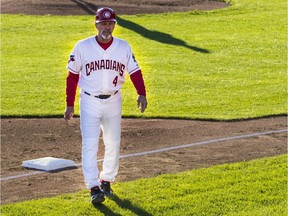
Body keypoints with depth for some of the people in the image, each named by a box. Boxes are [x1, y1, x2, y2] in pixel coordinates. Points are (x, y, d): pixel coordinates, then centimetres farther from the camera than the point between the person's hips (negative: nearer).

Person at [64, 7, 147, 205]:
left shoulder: (124, 47, -1)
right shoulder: (83, 47, -6)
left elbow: (135, 71, -3)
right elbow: (73, 76, 0)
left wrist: (141, 94, -21)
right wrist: (70, 105, -1)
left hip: (113, 101, 3)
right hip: (90, 101, -3)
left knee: (113, 144, 11)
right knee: (90, 144, -11)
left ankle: (106, 181, 28)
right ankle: (94, 188, -14)